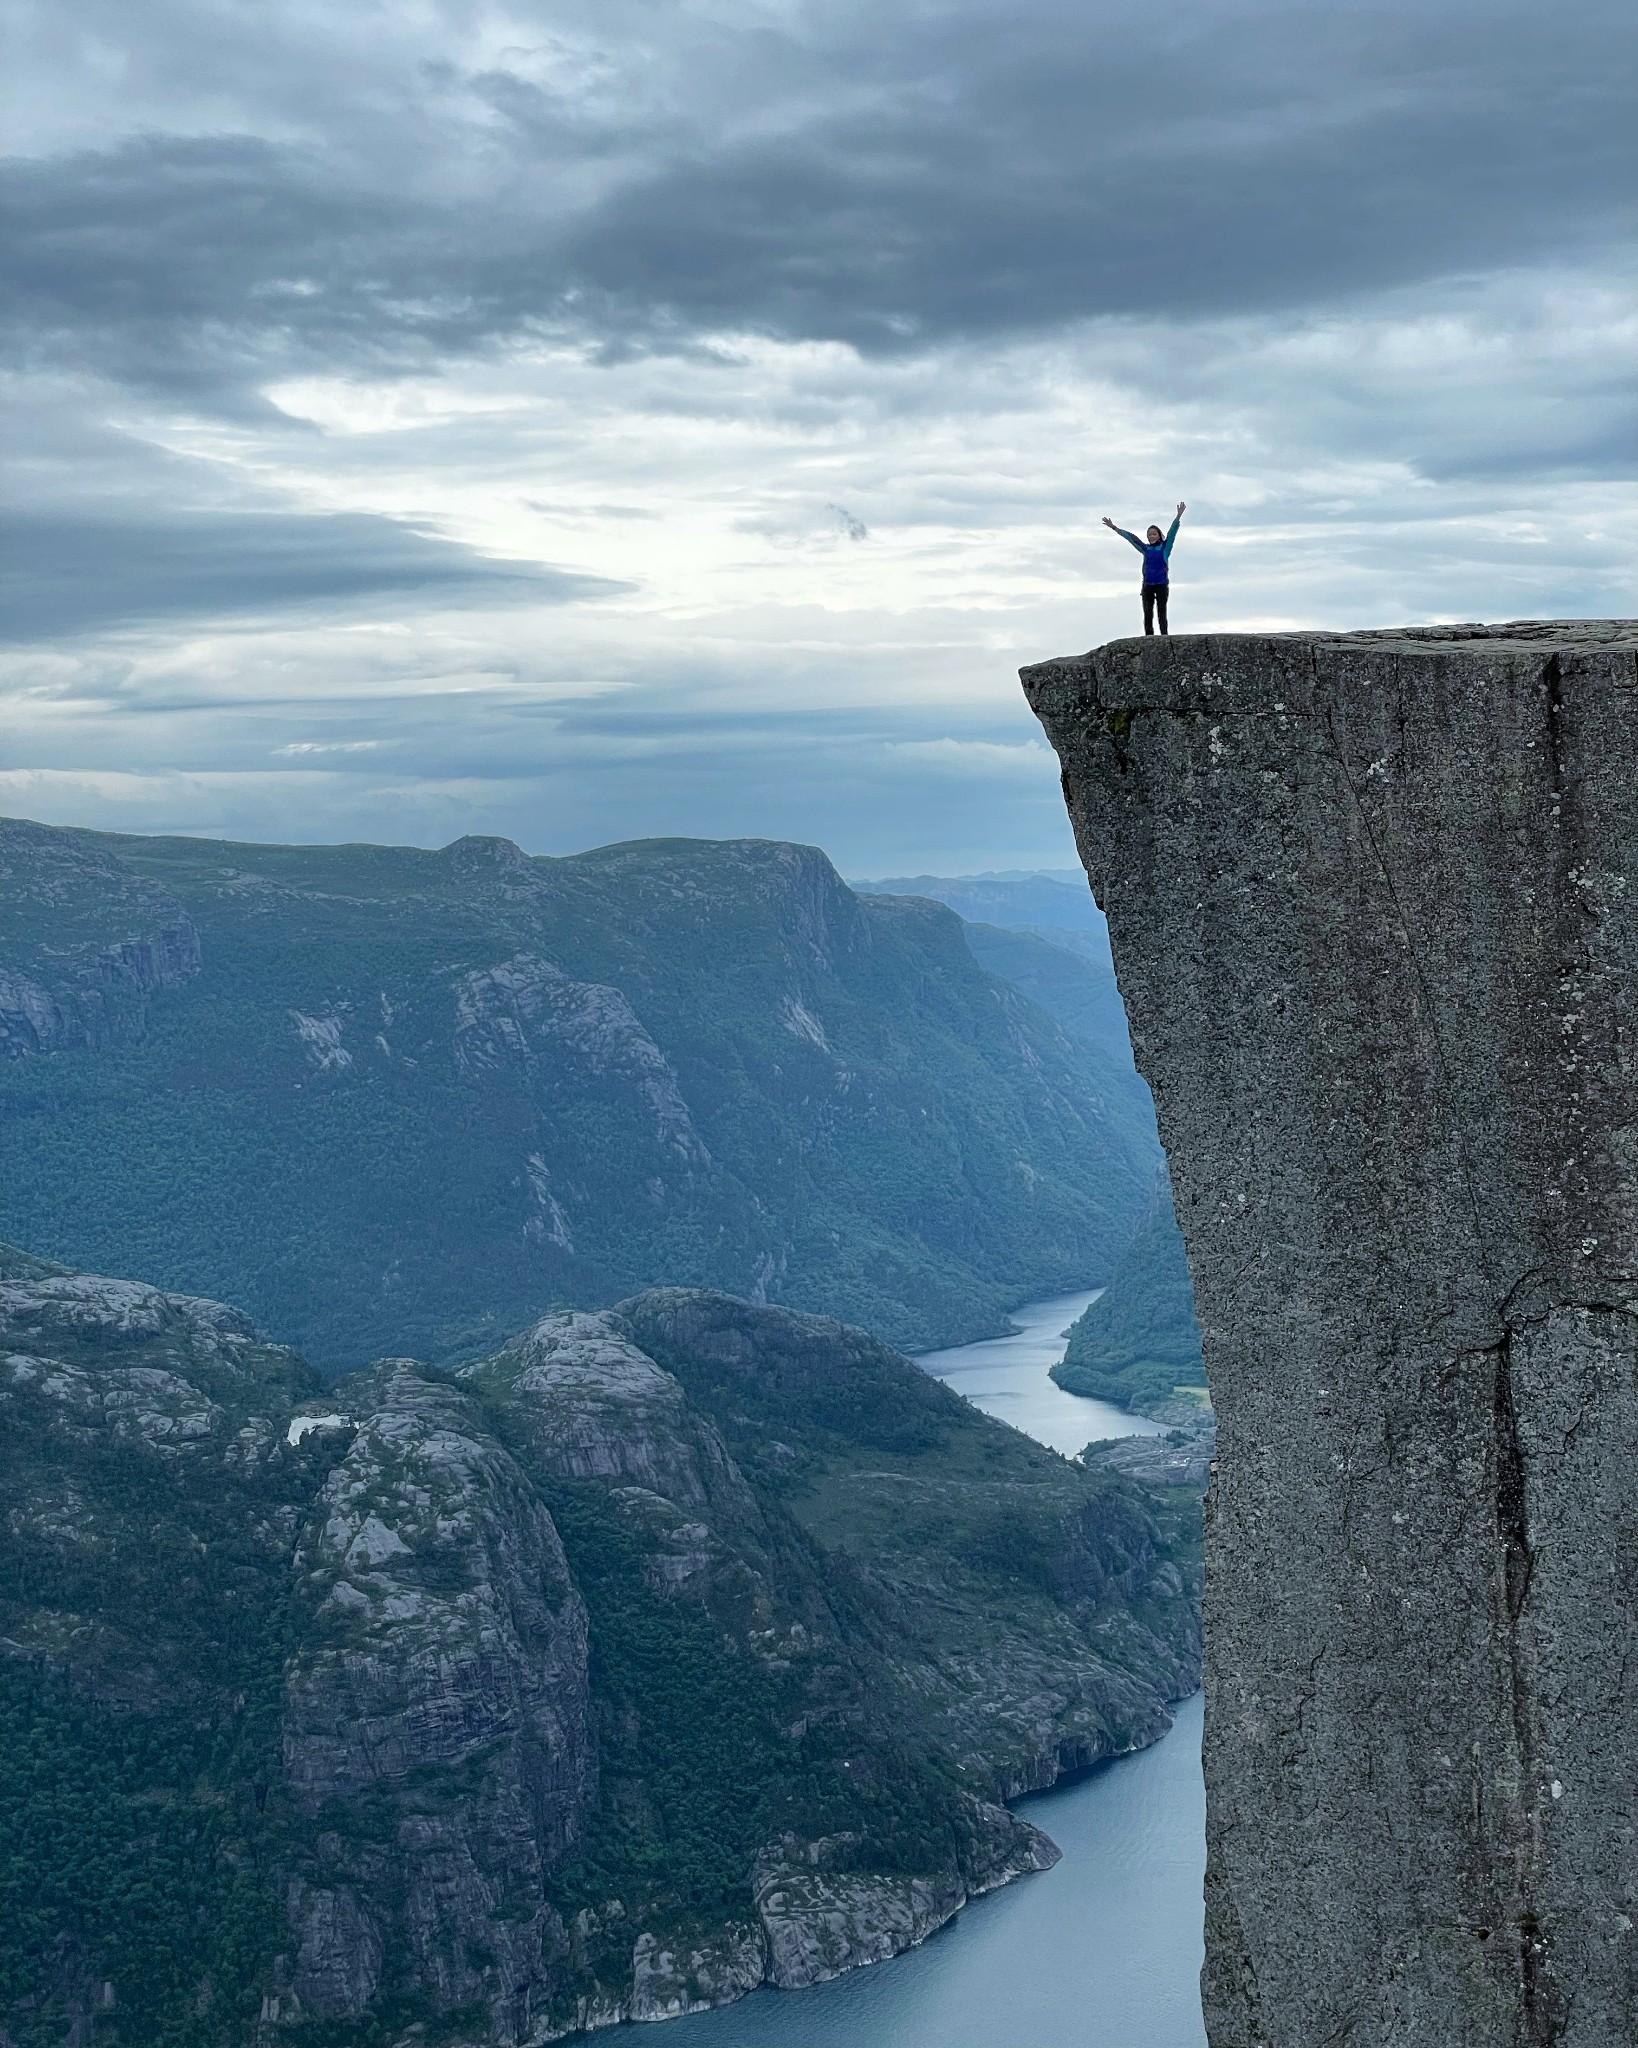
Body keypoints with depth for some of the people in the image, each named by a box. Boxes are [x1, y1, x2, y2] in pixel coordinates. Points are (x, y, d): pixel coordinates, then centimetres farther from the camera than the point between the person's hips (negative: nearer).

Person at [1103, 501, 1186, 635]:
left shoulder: (1165, 547, 3)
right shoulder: (1145, 549, 11)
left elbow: (1172, 532, -6)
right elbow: (1131, 537, 14)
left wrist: (1179, 516, -18)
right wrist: (1114, 528, 16)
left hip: (1162, 584, -3)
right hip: (1147, 584, 3)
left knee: (1161, 612, -2)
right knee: (1147, 613, -2)